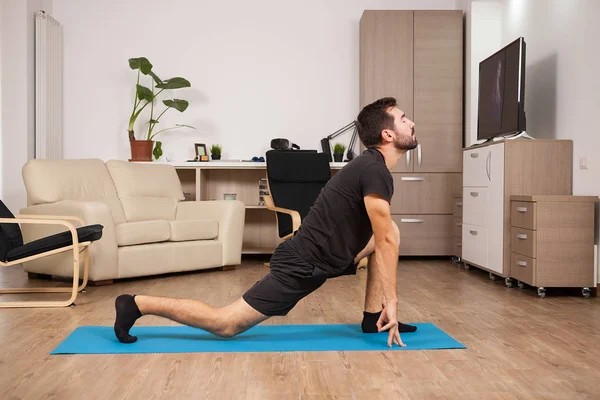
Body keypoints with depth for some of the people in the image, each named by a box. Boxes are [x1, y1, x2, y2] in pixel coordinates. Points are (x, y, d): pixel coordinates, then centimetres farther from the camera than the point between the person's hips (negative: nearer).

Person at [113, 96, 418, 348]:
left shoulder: (370, 165, 12)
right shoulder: (374, 170, -19)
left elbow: (384, 237, 21)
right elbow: (384, 241, -19)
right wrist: (391, 302, -12)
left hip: (314, 254, 10)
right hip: (302, 265, -10)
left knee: (391, 232, 12)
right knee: (225, 324, -6)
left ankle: (373, 319, 14)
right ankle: (138, 304, 3)